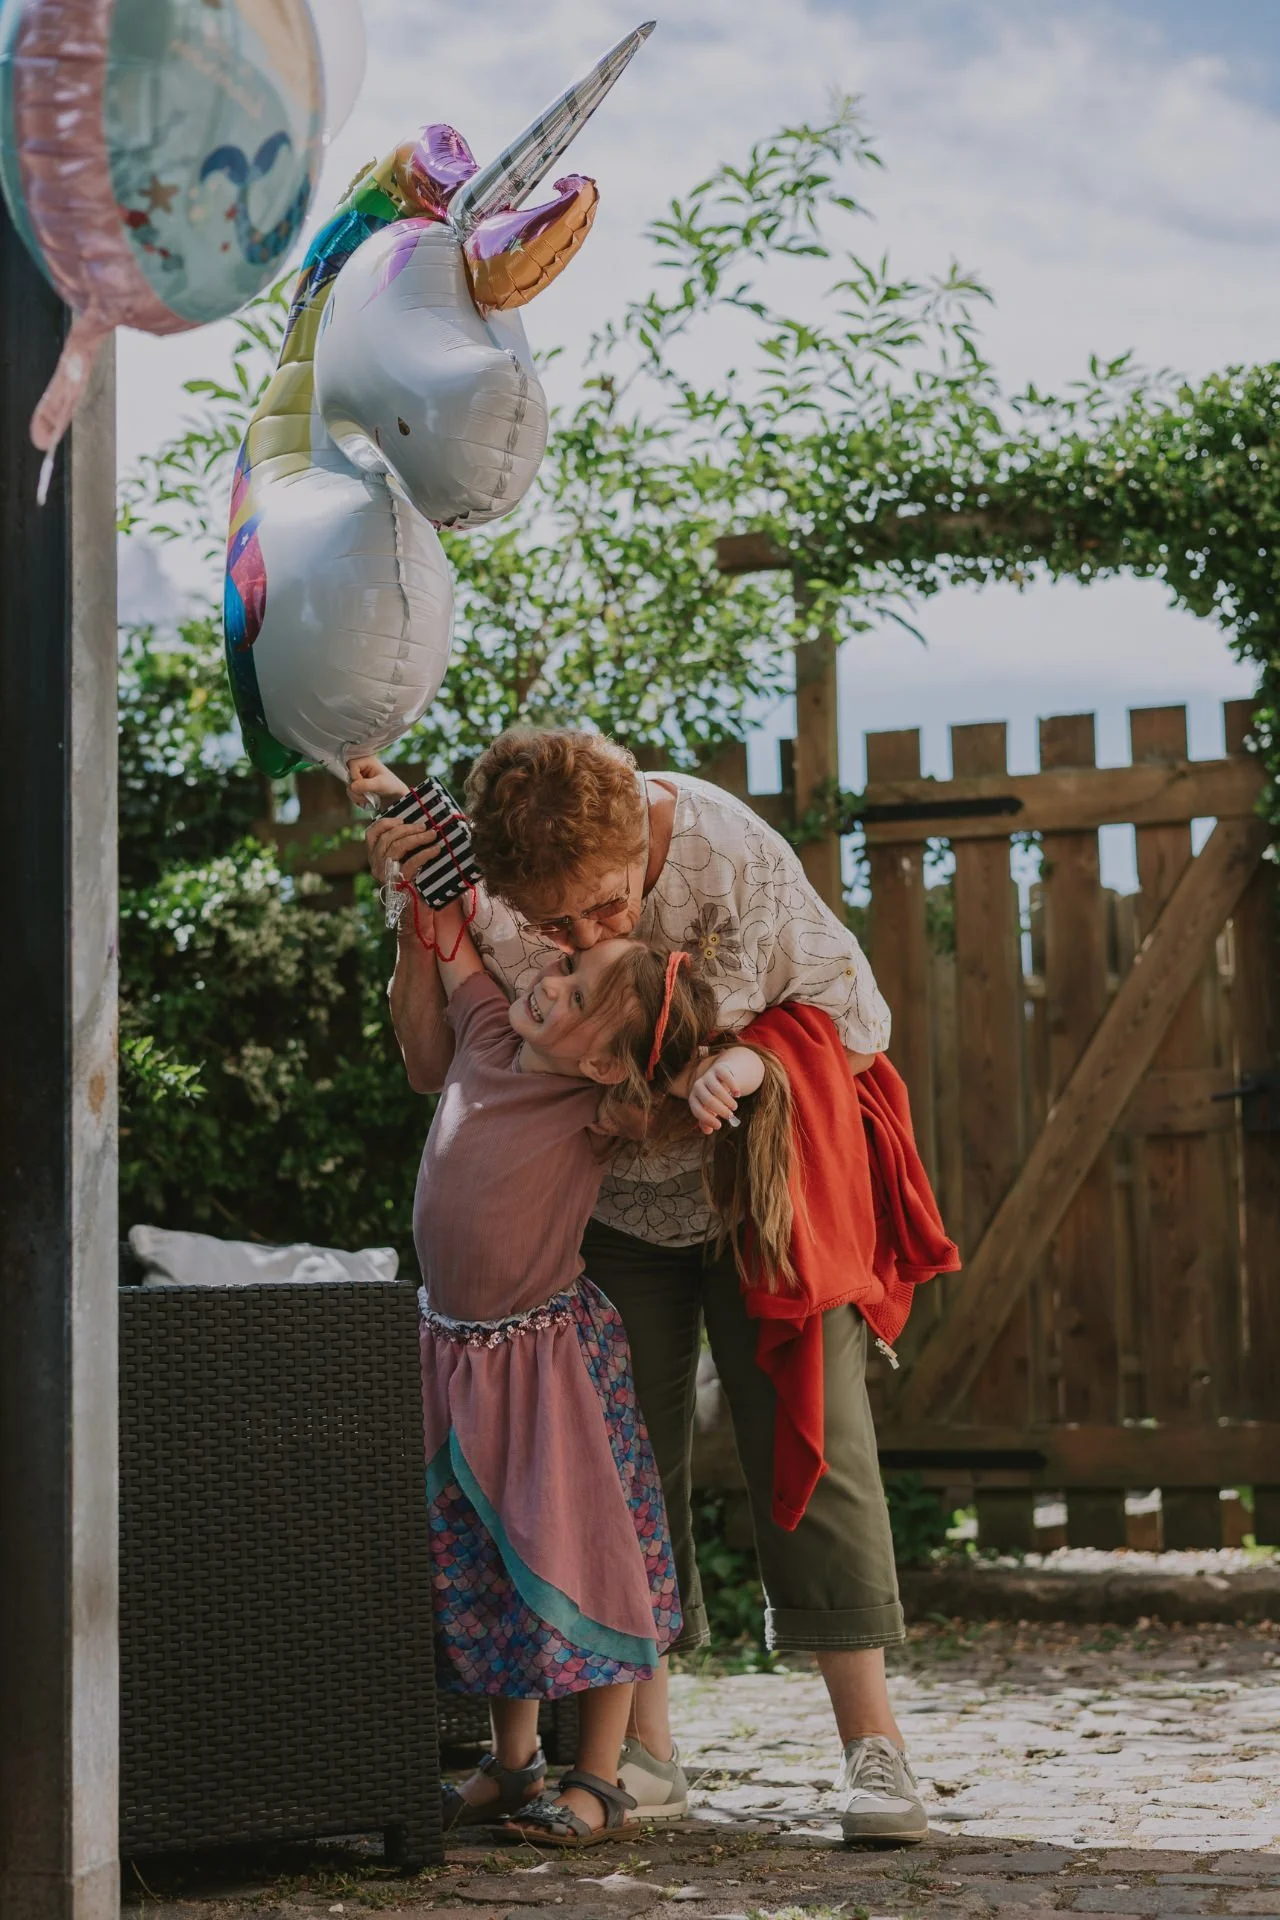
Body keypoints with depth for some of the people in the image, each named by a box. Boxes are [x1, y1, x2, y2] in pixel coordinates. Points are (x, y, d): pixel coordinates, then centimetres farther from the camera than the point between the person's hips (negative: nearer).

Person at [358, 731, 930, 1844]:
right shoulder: (489, 895, -22)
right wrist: (416, 922, -25)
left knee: (809, 1433, -10)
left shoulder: (734, 857, -30)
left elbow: (857, 1021, -19)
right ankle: (643, 1752, 5)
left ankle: (872, 1742, -7)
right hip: (605, 1203, 3)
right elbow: (433, 1066, -11)